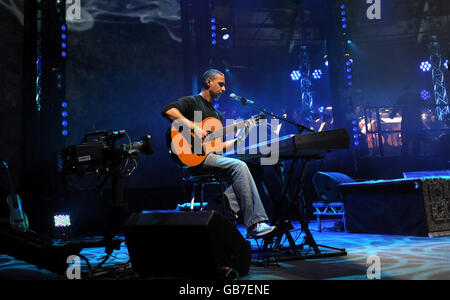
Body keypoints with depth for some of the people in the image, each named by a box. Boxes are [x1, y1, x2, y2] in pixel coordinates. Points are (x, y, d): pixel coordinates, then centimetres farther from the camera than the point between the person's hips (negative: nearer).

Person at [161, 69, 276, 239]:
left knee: (240, 167, -16)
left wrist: (238, 140, 10)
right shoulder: (192, 102, 3)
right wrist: (193, 127, -22)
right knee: (239, 166, -25)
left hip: (212, 155, 8)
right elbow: (168, 110, -17)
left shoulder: (217, 115, 28)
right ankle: (254, 224, -26)